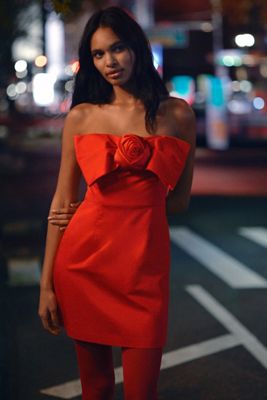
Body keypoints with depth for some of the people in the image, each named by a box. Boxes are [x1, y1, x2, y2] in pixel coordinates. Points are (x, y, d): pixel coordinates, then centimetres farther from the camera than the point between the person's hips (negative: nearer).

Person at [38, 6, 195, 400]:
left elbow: (179, 199, 7)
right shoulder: (80, 117, 4)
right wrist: (46, 284, -1)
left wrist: (117, 208, 1)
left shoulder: (177, 114, 3)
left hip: (145, 260, -1)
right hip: (83, 257, 1)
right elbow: (62, 203, 3)